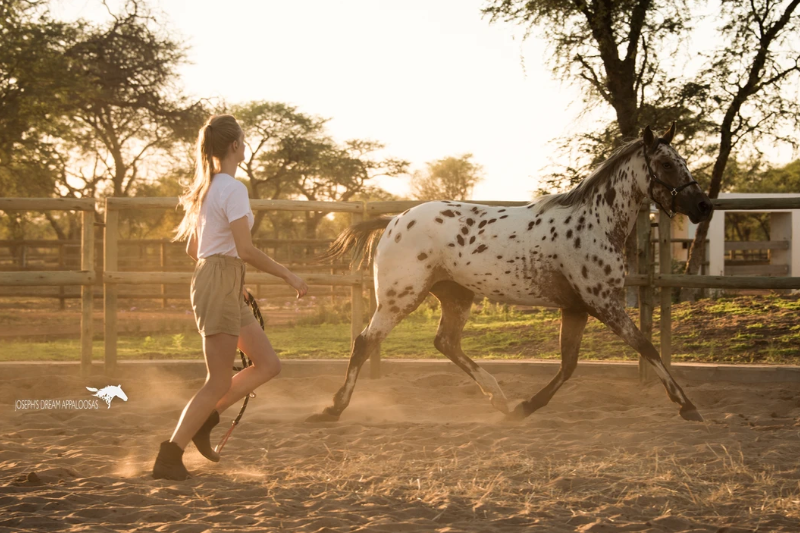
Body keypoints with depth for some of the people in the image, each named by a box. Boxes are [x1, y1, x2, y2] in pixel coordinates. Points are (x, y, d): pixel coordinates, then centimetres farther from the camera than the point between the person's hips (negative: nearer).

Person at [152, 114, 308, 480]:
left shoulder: (206, 188, 15)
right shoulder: (233, 189, -14)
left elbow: (192, 249, 20)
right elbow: (245, 249, -20)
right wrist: (287, 275, -11)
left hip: (220, 286, 10)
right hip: (221, 287, -10)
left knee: (267, 364, 11)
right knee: (220, 382, -5)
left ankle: (203, 421, 11)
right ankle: (169, 457, -2)